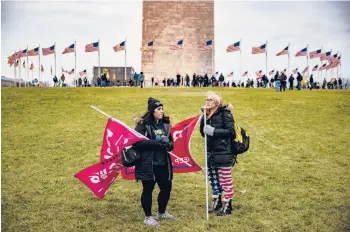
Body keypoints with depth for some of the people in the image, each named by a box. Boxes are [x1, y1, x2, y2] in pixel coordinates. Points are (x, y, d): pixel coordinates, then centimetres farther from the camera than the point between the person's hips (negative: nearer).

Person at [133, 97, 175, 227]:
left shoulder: (165, 124, 9)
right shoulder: (143, 124, -9)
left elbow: (171, 141, 14)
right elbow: (137, 142, -19)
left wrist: (169, 144, -11)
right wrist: (156, 143, -25)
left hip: (163, 163, 6)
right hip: (147, 164, -6)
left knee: (166, 188, 13)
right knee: (148, 190, 5)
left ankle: (162, 212, 36)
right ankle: (148, 217, 20)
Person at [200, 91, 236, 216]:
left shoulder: (225, 113, -10)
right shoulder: (208, 114, 11)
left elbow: (231, 131, -15)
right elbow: (203, 132, 11)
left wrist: (214, 131, -20)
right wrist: (204, 117, -2)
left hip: (223, 152, -8)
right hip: (211, 152, 8)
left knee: (225, 179, -1)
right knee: (213, 178, 15)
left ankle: (227, 206, 10)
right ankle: (216, 202, 30)